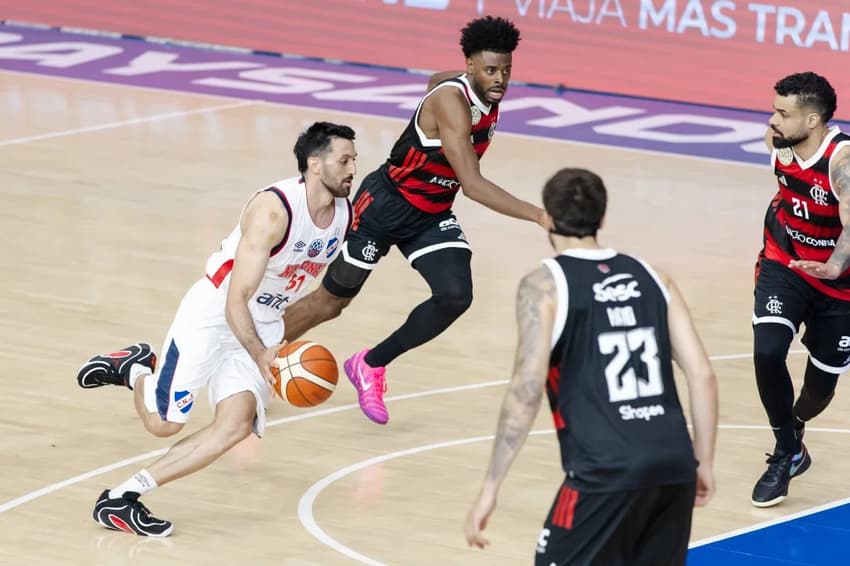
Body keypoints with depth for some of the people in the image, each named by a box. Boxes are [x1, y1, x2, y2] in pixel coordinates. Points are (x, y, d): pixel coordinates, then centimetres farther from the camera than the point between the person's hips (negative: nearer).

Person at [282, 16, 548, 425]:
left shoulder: (489, 96, -6)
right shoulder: (451, 101, -32)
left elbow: (435, 81, 18)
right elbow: (472, 183, -40)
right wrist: (537, 216, -48)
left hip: (432, 215, 7)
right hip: (386, 203, -7)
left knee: (455, 297, -14)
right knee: (332, 300, 7)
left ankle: (370, 365, 5)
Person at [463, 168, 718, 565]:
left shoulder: (545, 285, 0)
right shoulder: (652, 278, 15)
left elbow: (527, 390, -9)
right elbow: (703, 376, 11)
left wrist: (490, 488, -8)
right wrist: (703, 463, 20)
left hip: (606, 473, -5)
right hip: (674, 466, 5)